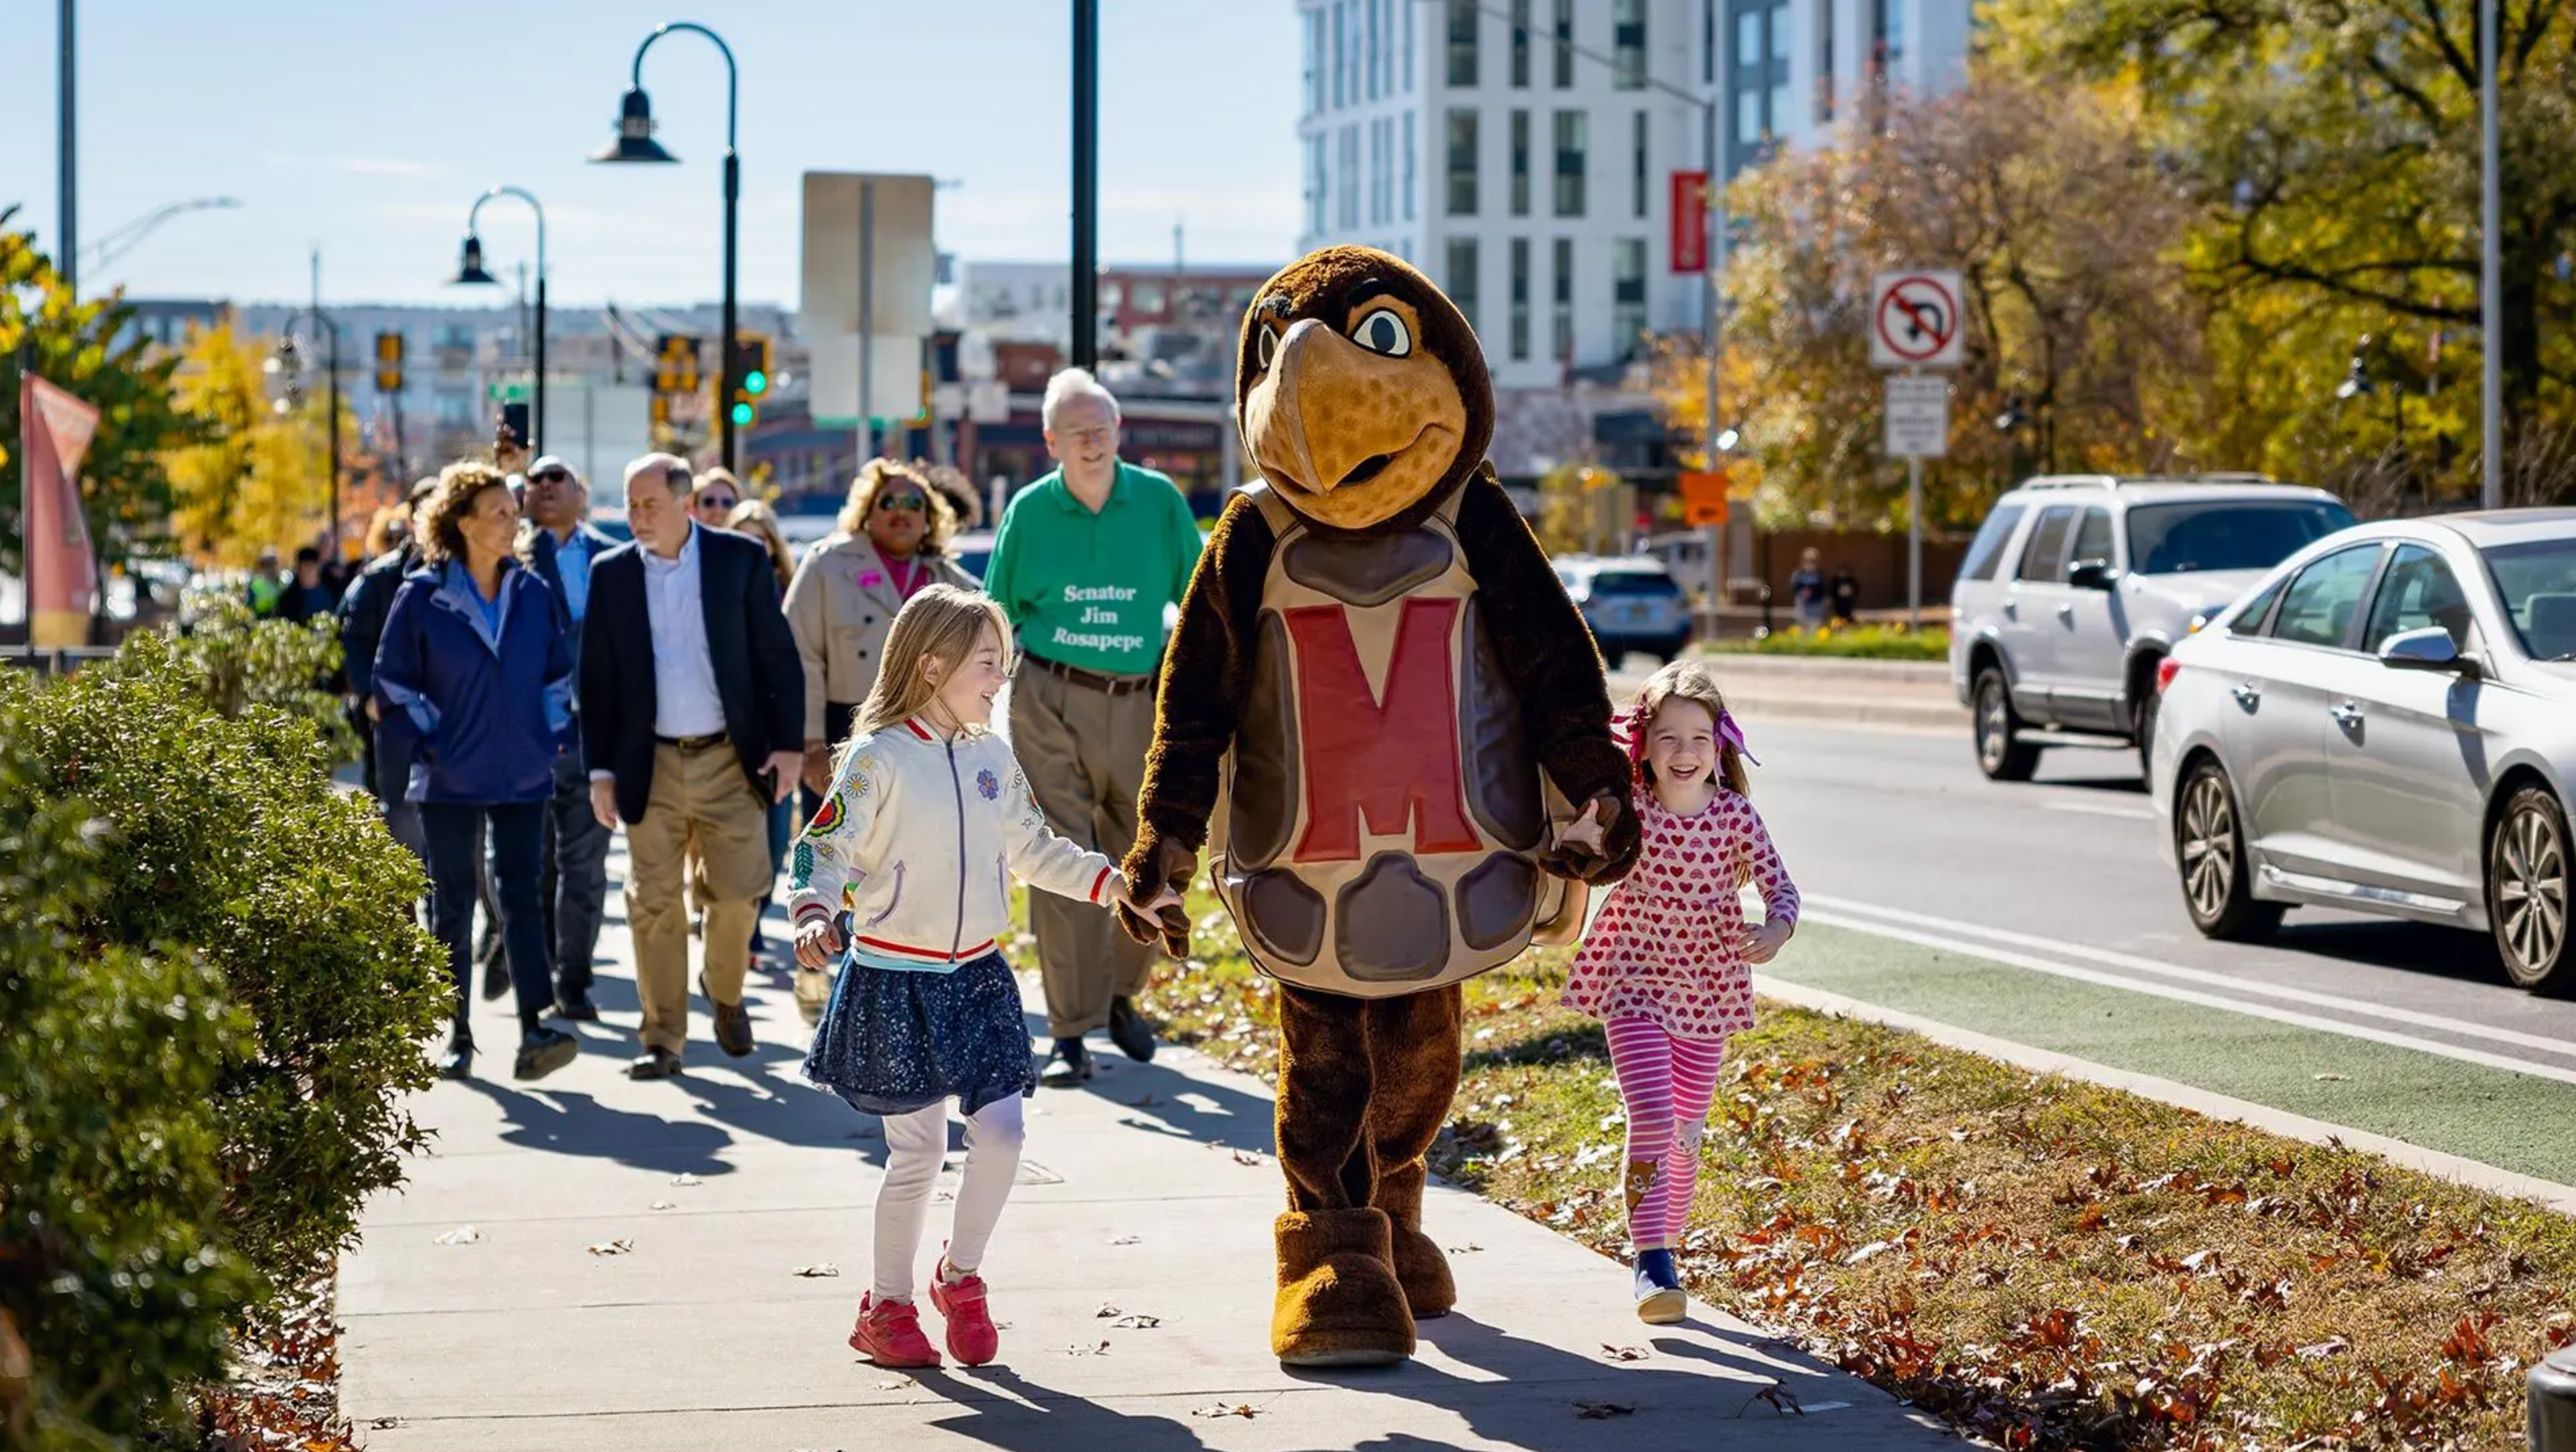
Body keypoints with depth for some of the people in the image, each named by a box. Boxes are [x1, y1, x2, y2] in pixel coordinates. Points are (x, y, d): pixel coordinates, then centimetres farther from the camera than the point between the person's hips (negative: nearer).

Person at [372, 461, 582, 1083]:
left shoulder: (532, 592, 5)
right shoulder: (422, 596, -4)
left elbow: (558, 672, 17)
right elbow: (393, 680, 0)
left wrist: (552, 736, 7)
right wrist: (432, 741, -6)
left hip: (522, 776, 2)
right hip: (452, 778, -2)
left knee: (521, 897, -7)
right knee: (453, 906, 5)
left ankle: (535, 1031, -16)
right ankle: (457, 1036, 12)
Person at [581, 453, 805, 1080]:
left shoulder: (741, 559, -1)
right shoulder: (612, 573, 3)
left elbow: (778, 656, 2)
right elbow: (597, 678, 5)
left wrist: (788, 742, -4)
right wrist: (601, 769, 1)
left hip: (730, 759, -1)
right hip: (650, 765, 1)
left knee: (737, 892, 1)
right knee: (654, 904, -1)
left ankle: (725, 990, 30)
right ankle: (663, 1039, 7)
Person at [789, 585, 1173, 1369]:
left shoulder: (993, 758, 7)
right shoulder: (878, 758, -12)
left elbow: (1035, 850, 18)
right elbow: (824, 848, -13)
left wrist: (1115, 885, 13)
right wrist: (814, 915, -31)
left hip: (977, 975, 5)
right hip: (896, 981, -5)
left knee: (1001, 1130, -4)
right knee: (917, 1151, 0)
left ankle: (961, 1276, 18)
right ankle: (888, 1305, 17)